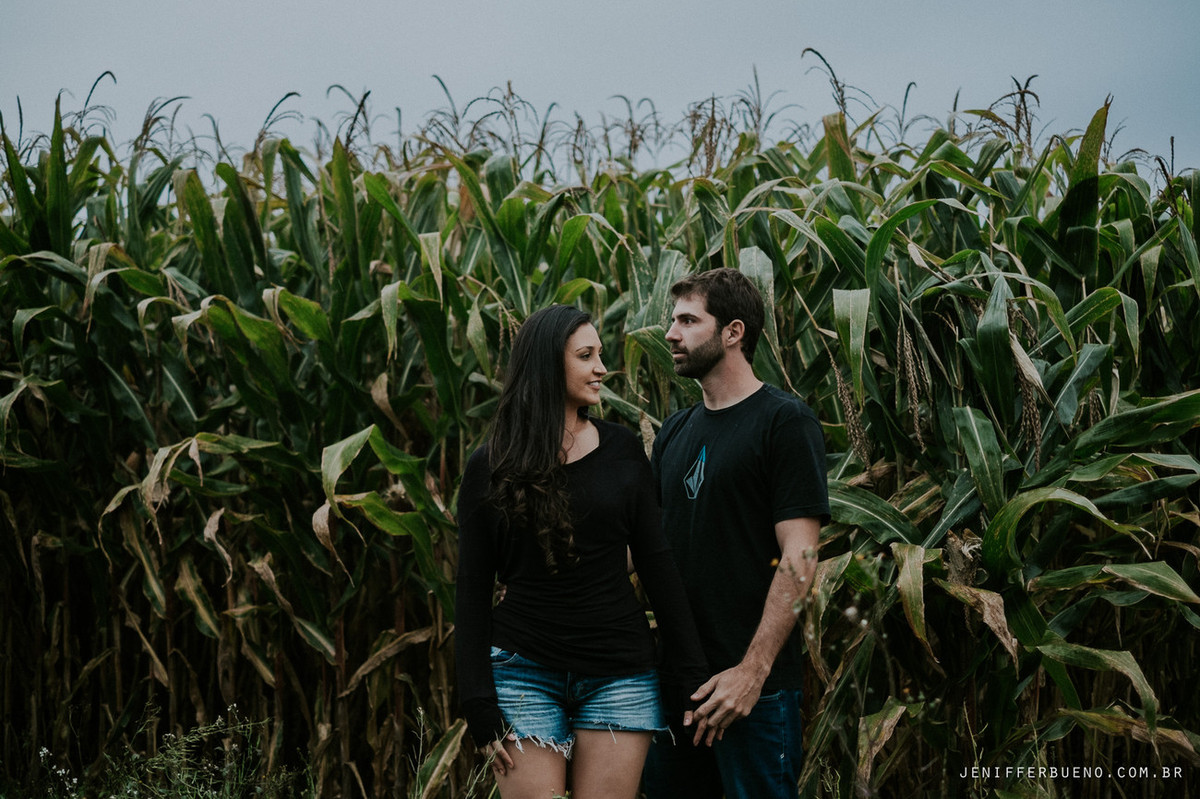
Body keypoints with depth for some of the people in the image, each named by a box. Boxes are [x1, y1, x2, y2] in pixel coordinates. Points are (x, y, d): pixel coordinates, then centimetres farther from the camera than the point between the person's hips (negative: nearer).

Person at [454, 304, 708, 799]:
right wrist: (479, 707, -6)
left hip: (620, 674, 2)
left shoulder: (621, 451, 5)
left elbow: (656, 564, 5)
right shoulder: (490, 467, 0)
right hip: (525, 672, -1)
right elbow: (472, 593, 0)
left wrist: (690, 678, 1)